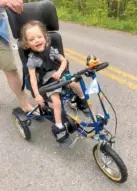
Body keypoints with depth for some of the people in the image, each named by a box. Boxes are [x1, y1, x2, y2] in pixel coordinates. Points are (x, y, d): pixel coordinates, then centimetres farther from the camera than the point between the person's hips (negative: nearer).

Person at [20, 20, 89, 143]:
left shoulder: (51, 50, -6)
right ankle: (59, 126, -7)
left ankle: (83, 99, 14)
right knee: (56, 102, -20)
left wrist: (59, 72, -18)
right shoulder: (32, 59, -15)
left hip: (60, 75, 3)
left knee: (74, 84, -18)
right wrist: (37, 95, -25)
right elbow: (33, 78, -17)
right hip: (48, 82, -3)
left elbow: (64, 61, 2)